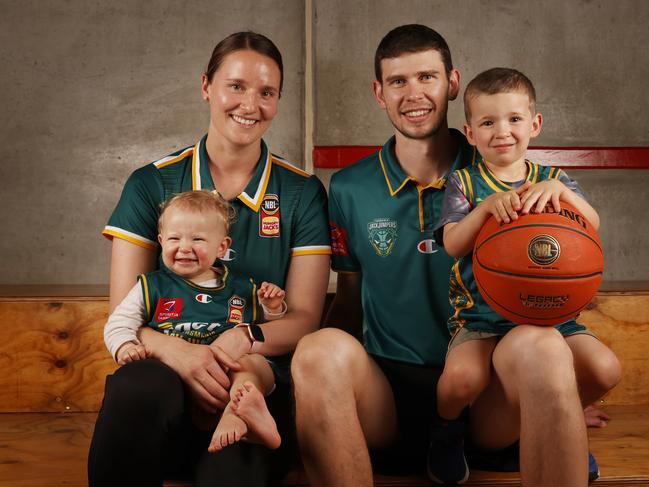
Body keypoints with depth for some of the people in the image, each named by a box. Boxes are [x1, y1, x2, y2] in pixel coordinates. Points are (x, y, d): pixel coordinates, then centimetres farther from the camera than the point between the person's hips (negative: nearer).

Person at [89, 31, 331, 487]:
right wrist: (178, 351, -21)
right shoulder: (152, 185, 6)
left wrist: (245, 339, -18)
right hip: (167, 372, 3)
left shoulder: (302, 193, 6)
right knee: (141, 385, -34)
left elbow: (304, 318, 4)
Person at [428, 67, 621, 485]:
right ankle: (447, 426, 8)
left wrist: (560, 190, -25)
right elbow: (453, 245, -8)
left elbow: (593, 225, -7)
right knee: (461, 377, -30)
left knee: (604, 369, -20)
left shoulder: (553, 180, 11)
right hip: (481, 315, -2)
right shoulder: (464, 183, 6)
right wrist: (487, 205, -24)